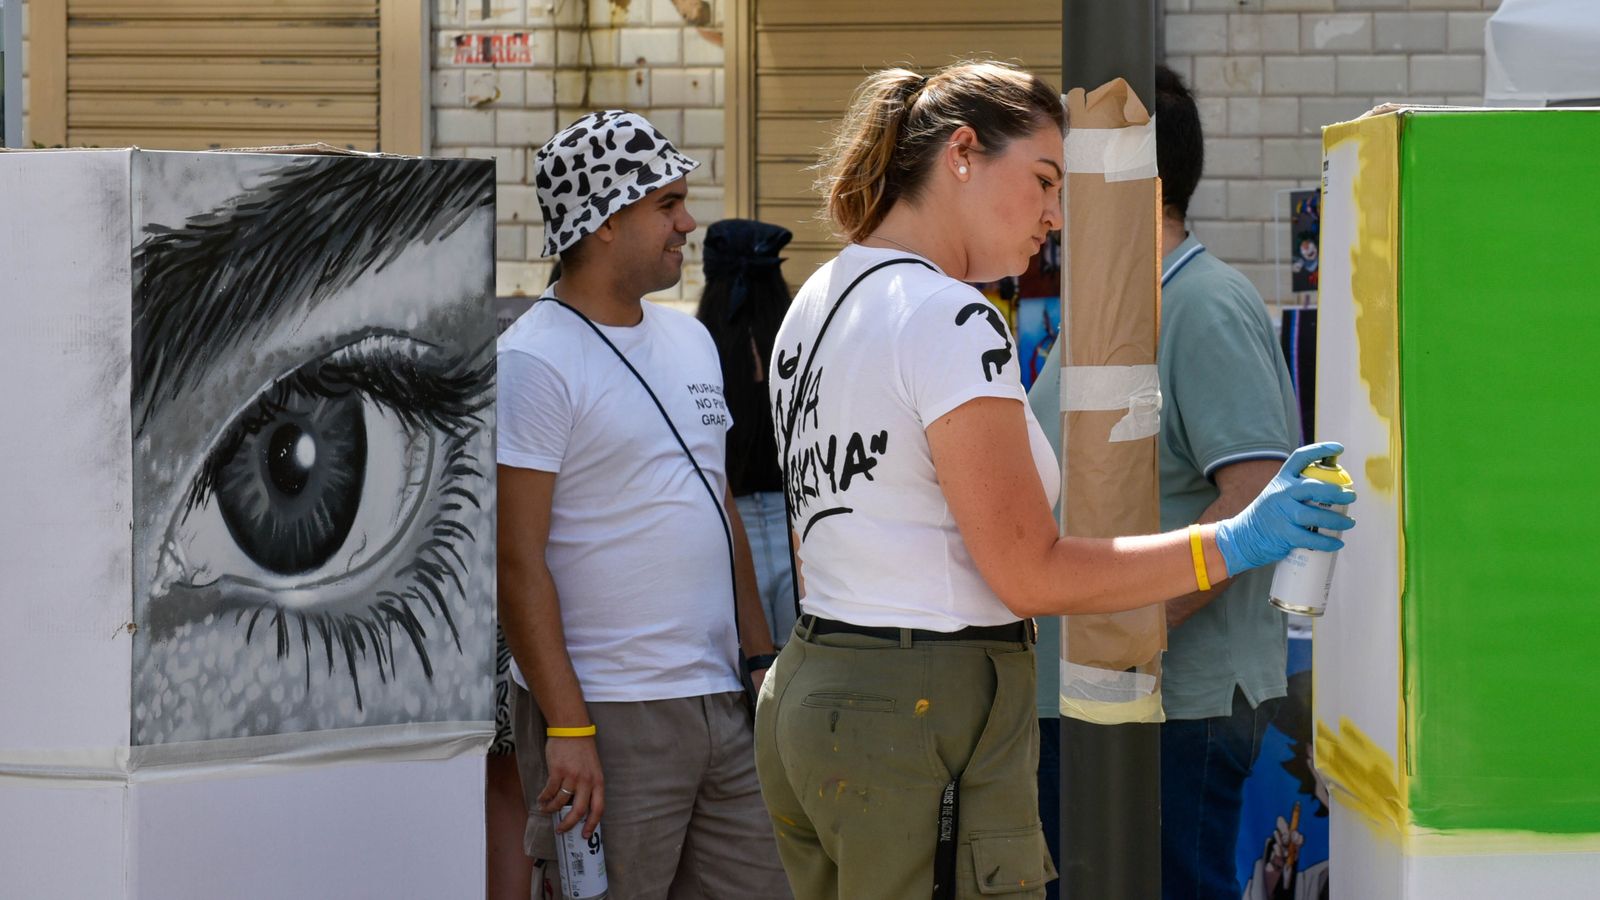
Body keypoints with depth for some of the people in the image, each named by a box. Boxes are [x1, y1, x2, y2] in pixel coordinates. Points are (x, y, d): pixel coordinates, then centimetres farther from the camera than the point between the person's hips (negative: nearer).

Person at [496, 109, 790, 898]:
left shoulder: (690, 341, 15)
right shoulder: (534, 361, -10)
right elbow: (516, 559, -14)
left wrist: (760, 656, 17)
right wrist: (566, 728, -19)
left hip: (721, 706, 8)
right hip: (608, 715, -7)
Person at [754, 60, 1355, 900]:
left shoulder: (815, 303, 14)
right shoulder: (949, 321, -15)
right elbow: (1031, 574, -15)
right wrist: (1237, 542, -12)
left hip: (808, 693, 10)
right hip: (924, 719, -10)